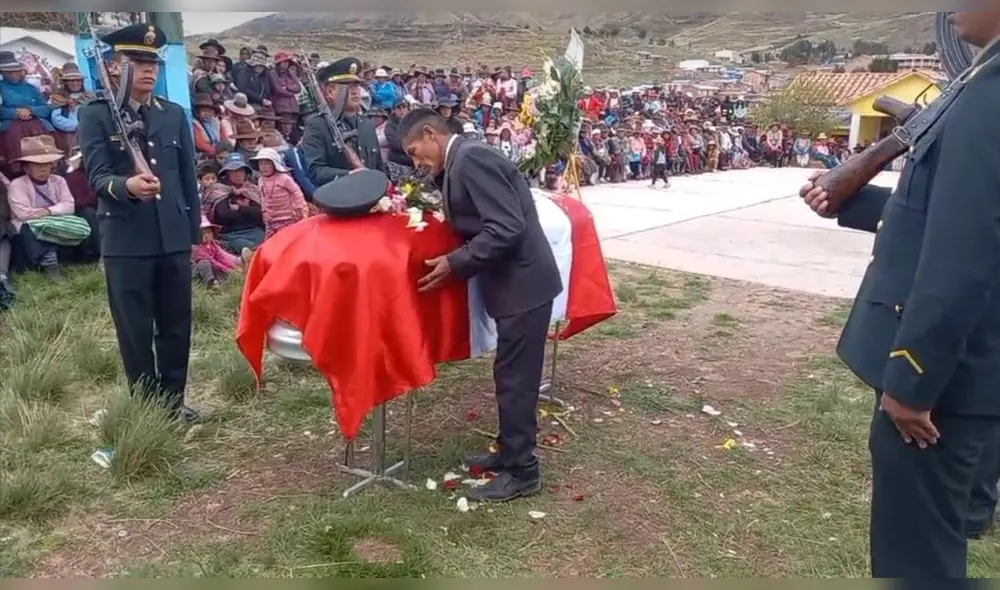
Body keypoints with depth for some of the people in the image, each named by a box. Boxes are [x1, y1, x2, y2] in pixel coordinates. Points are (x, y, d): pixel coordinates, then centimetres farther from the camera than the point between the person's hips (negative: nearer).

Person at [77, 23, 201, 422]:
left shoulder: (175, 114, 10)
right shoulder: (95, 115, -2)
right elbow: (97, 177, -12)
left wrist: (195, 232, 9)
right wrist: (127, 185, -34)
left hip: (173, 238, 4)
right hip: (126, 241, -3)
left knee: (176, 326, 11)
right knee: (135, 331, 5)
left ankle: (173, 402, 26)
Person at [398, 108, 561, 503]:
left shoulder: (470, 158, -17)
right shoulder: (462, 161, 13)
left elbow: (507, 228, -24)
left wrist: (454, 264, -18)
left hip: (524, 284, -10)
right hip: (514, 282, 10)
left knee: (515, 380, 0)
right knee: (511, 376, 19)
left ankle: (522, 472, 13)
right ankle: (510, 452, 33)